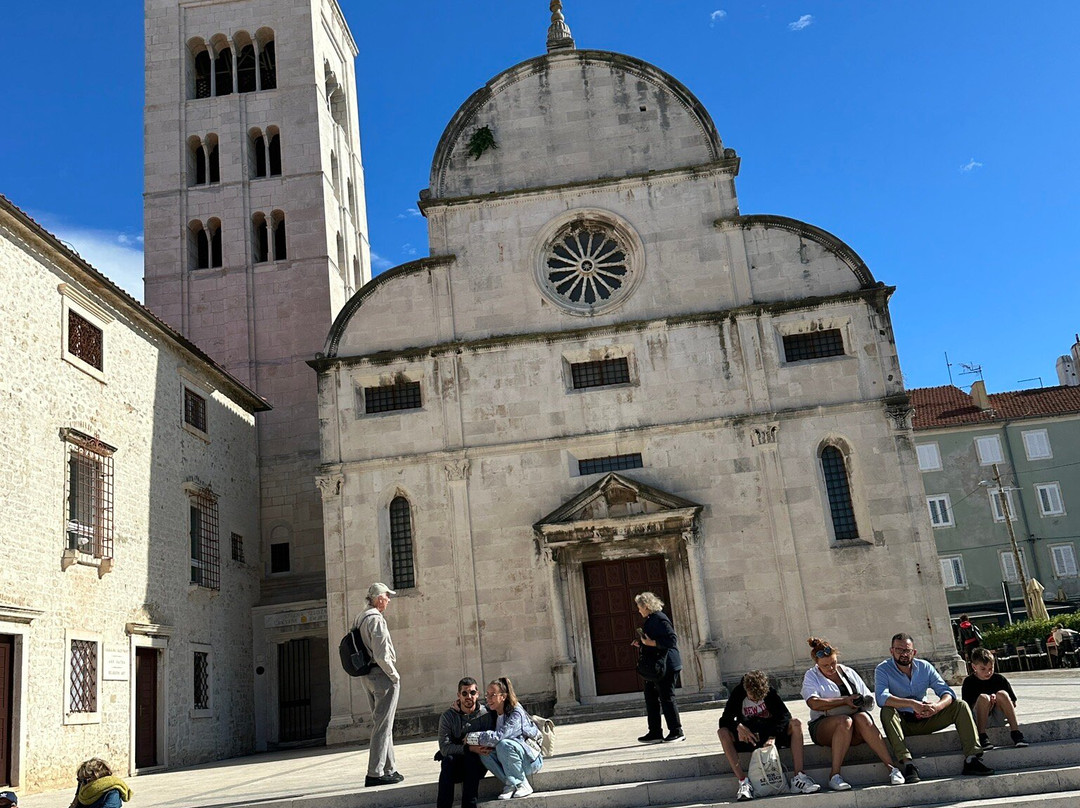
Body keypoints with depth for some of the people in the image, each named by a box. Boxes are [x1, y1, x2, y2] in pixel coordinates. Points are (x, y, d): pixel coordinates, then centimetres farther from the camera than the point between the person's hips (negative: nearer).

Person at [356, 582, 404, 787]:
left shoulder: (359, 620, 13)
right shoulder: (376, 619, -16)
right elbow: (382, 656, -22)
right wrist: (395, 676, -10)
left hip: (366, 676, 10)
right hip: (382, 676, -9)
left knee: (381, 724, 15)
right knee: (382, 726, -5)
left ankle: (388, 770, 21)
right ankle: (375, 774, -5)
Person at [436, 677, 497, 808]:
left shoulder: (486, 714, -5)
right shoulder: (448, 717, -5)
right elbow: (444, 747, -16)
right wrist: (469, 748, -29)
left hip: (478, 764, -1)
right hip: (455, 767, 1)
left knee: (471, 758, -31)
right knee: (448, 759, -30)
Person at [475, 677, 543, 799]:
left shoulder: (516, 713, -22)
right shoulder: (492, 712, 0)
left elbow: (498, 736, -34)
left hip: (531, 758, -7)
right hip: (510, 761, 7)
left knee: (504, 744, -35)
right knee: (485, 753, -20)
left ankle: (523, 785, -18)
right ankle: (512, 784, -14)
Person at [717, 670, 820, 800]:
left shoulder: (770, 692, -7)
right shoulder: (738, 694, -8)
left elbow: (785, 715, -15)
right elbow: (725, 719, -12)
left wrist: (773, 737, -30)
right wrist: (738, 726, -34)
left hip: (771, 733, 1)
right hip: (748, 737, -1)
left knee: (796, 724, -24)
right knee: (722, 732, -28)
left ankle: (798, 778, -30)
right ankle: (743, 782, -35)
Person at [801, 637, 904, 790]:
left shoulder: (848, 672, 19)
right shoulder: (811, 677, 8)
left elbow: (870, 699, 19)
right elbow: (814, 703, -11)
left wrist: (864, 702, -5)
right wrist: (845, 700, -11)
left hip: (855, 732, 3)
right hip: (824, 728, -2)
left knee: (862, 717, -32)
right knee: (844, 721, -35)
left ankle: (891, 767, -36)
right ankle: (834, 775, -37)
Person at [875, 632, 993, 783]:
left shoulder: (925, 667, 3)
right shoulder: (883, 670, -10)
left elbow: (947, 692, -5)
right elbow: (882, 698, -28)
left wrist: (937, 706, -29)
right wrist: (912, 704, -41)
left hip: (925, 720, 4)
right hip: (902, 723, -4)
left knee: (960, 705, -12)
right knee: (887, 712, -36)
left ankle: (971, 759, -21)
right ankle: (907, 763, -43)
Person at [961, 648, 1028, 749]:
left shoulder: (999, 679, 2)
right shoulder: (969, 682, -5)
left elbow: (1013, 703, 4)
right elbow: (968, 707, -10)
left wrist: (997, 700, -16)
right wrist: (989, 703, -23)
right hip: (979, 718, -2)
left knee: (1002, 694, -24)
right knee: (983, 697, -31)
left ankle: (1015, 732, -27)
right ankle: (982, 736, -31)